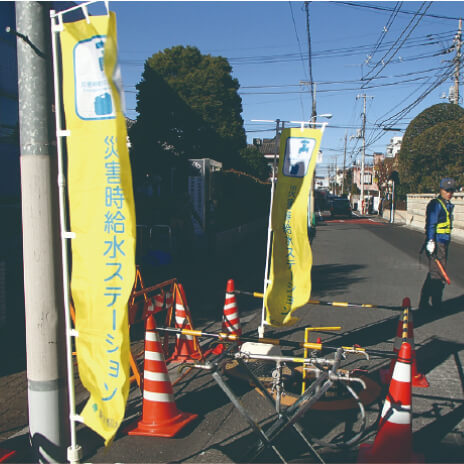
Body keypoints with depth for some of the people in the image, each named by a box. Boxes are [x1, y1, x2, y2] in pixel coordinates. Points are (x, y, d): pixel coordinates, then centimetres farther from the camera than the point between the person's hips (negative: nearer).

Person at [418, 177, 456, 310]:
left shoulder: (448, 205, 18)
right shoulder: (436, 204, -12)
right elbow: (430, 225, -19)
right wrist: (431, 242, -25)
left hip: (443, 244, 10)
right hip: (436, 244, -10)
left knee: (433, 274, 14)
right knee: (438, 275, -6)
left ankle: (424, 303, 23)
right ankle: (436, 305, 3)